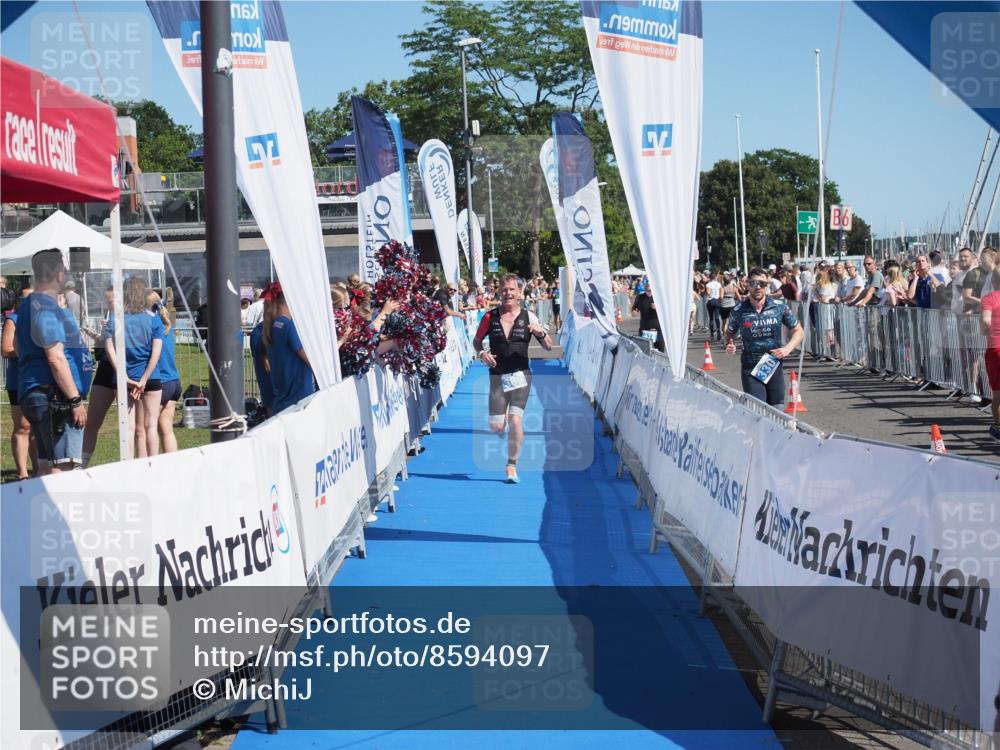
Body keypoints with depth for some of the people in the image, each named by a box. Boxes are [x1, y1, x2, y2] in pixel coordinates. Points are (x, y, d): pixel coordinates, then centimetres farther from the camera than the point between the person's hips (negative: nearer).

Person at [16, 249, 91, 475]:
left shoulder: (30, 304, 18)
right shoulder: (46, 308, -14)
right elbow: (55, 358, -21)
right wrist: (75, 400, -18)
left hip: (36, 395, 11)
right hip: (54, 397, -11)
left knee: (47, 466, 12)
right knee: (61, 467, -14)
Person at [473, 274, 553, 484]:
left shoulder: (528, 317, -1)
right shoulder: (490, 317, 0)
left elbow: (549, 347, 2)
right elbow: (477, 340, 13)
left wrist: (541, 333, -19)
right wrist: (481, 353, -9)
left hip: (520, 375, -1)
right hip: (497, 375, 1)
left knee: (516, 420, -15)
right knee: (496, 426, -3)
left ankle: (512, 466, 1)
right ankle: (504, 424, 37)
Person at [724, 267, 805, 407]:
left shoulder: (779, 307, -1)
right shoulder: (739, 310, -3)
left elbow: (798, 331, 9)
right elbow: (730, 332, 15)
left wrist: (788, 348, -8)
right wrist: (729, 345, -7)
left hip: (775, 365, 2)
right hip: (750, 369, -2)